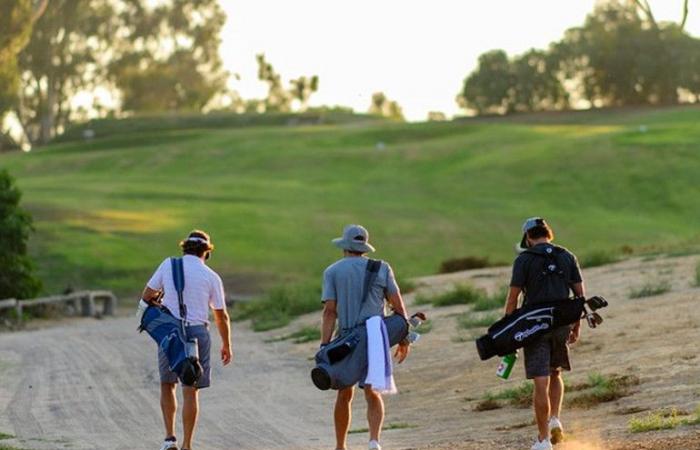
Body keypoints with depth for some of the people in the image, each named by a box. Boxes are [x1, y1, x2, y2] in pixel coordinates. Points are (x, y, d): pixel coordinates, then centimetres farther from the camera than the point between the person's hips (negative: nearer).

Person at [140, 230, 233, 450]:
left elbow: (146, 296, 5)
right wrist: (226, 345, 19)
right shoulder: (211, 277, 1)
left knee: (167, 384, 18)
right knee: (191, 390, 2)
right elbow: (221, 316, 6)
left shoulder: (168, 265, 2)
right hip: (197, 332, -1)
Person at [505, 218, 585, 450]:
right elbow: (580, 294, 7)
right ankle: (555, 420, 7)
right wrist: (577, 326, 16)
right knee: (555, 374, 24)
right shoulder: (567, 257, 7)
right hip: (562, 324, 4)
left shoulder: (524, 260, -4)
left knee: (541, 383, -4)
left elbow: (513, 298, -7)